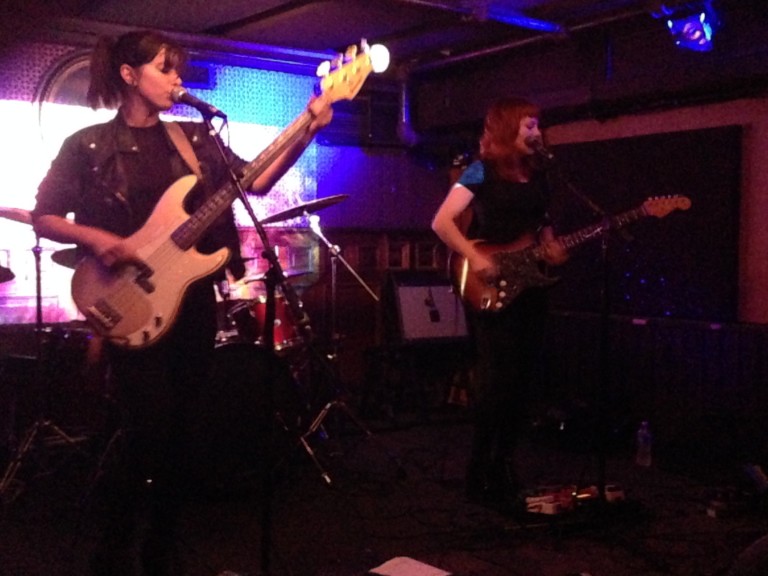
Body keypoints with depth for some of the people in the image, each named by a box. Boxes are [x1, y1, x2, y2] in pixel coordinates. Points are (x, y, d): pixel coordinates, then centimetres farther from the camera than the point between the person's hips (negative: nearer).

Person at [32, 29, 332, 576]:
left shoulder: (194, 138, 11)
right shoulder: (88, 145, -1)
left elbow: (256, 181, 3)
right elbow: (44, 217, 0)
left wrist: (307, 132, -9)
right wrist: (96, 237, -18)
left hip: (192, 298, 5)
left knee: (181, 428, 9)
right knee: (149, 429, -11)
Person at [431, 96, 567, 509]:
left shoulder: (536, 173, 15)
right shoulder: (482, 171, -6)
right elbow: (441, 222, -13)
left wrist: (551, 247, 1)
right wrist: (474, 258, -23)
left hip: (527, 286, 7)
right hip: (490, 289, -7)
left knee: (521, 380, 8)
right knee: (495, 380, -10)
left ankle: (504, 468, 21)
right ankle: (481, 476, 1)